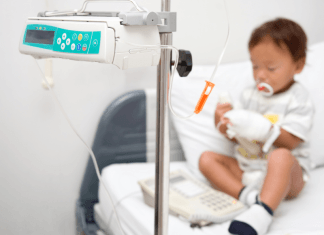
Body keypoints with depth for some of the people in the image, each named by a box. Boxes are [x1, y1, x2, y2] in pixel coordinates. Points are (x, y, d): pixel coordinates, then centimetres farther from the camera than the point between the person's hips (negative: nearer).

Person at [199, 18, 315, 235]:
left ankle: (262, 212, -50)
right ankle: (248, 195, -31)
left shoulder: (299, 100, -4)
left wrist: (261, 129, -30)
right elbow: (238, 138, 10)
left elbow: (289, 142, -16)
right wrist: (225, 124, -12)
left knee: (280, 156, -38)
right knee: (207, 158, -11)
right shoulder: (250, 95, 11)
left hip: (285, 175, -6)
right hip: (245, 168, 6)